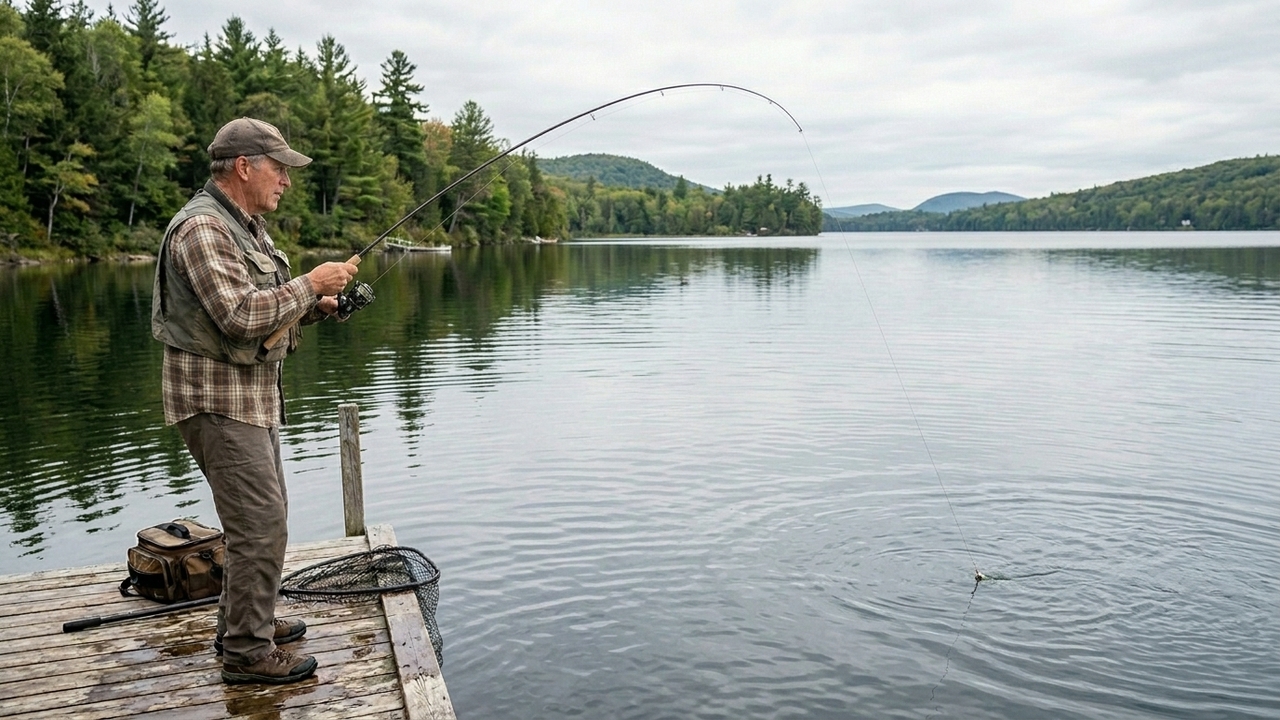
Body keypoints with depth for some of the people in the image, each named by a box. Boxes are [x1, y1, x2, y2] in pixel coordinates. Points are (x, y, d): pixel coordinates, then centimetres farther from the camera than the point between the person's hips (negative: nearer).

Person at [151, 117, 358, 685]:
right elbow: (241, 316, -27)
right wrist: (310, 284, -19)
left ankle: (244, 622, 32)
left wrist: (317, 307, 4)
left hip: (252, 393, 11)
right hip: (216, 398, -11)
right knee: (260, 523, -8)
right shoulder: (201, 228, -18)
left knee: (264, 514, 18)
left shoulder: (245, 227, 15)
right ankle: (248, 652, 3)